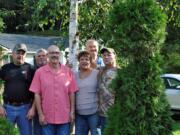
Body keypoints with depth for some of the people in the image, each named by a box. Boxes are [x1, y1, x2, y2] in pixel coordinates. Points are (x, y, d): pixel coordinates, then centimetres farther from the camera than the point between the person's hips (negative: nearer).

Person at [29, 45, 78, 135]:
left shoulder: (68, 71, 1)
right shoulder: (40, 72, -2)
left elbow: (71, 93, 4)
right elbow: (37, 94, -2)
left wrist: (72, 112, 0)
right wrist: (40, 114, -5)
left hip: (65, 117, 1)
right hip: (47, 117, -1)